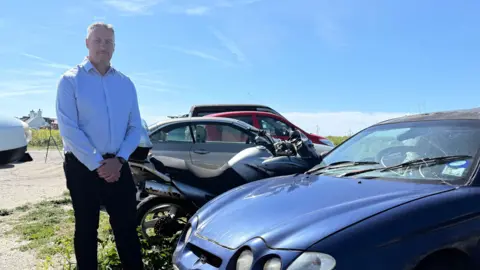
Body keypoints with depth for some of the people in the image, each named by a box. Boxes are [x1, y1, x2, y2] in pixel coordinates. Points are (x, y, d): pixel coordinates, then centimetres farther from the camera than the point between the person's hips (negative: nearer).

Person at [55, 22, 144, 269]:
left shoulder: (125, 83, 9)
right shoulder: (70, 80, -3)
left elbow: (135, 126, 6)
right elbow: (68, 129, -11)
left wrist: (118, 159, -8)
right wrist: (97, 164, -15)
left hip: (118, 166, 3)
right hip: (82, 167, -3)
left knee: (127, 227, 7)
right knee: (86, 228, 10)